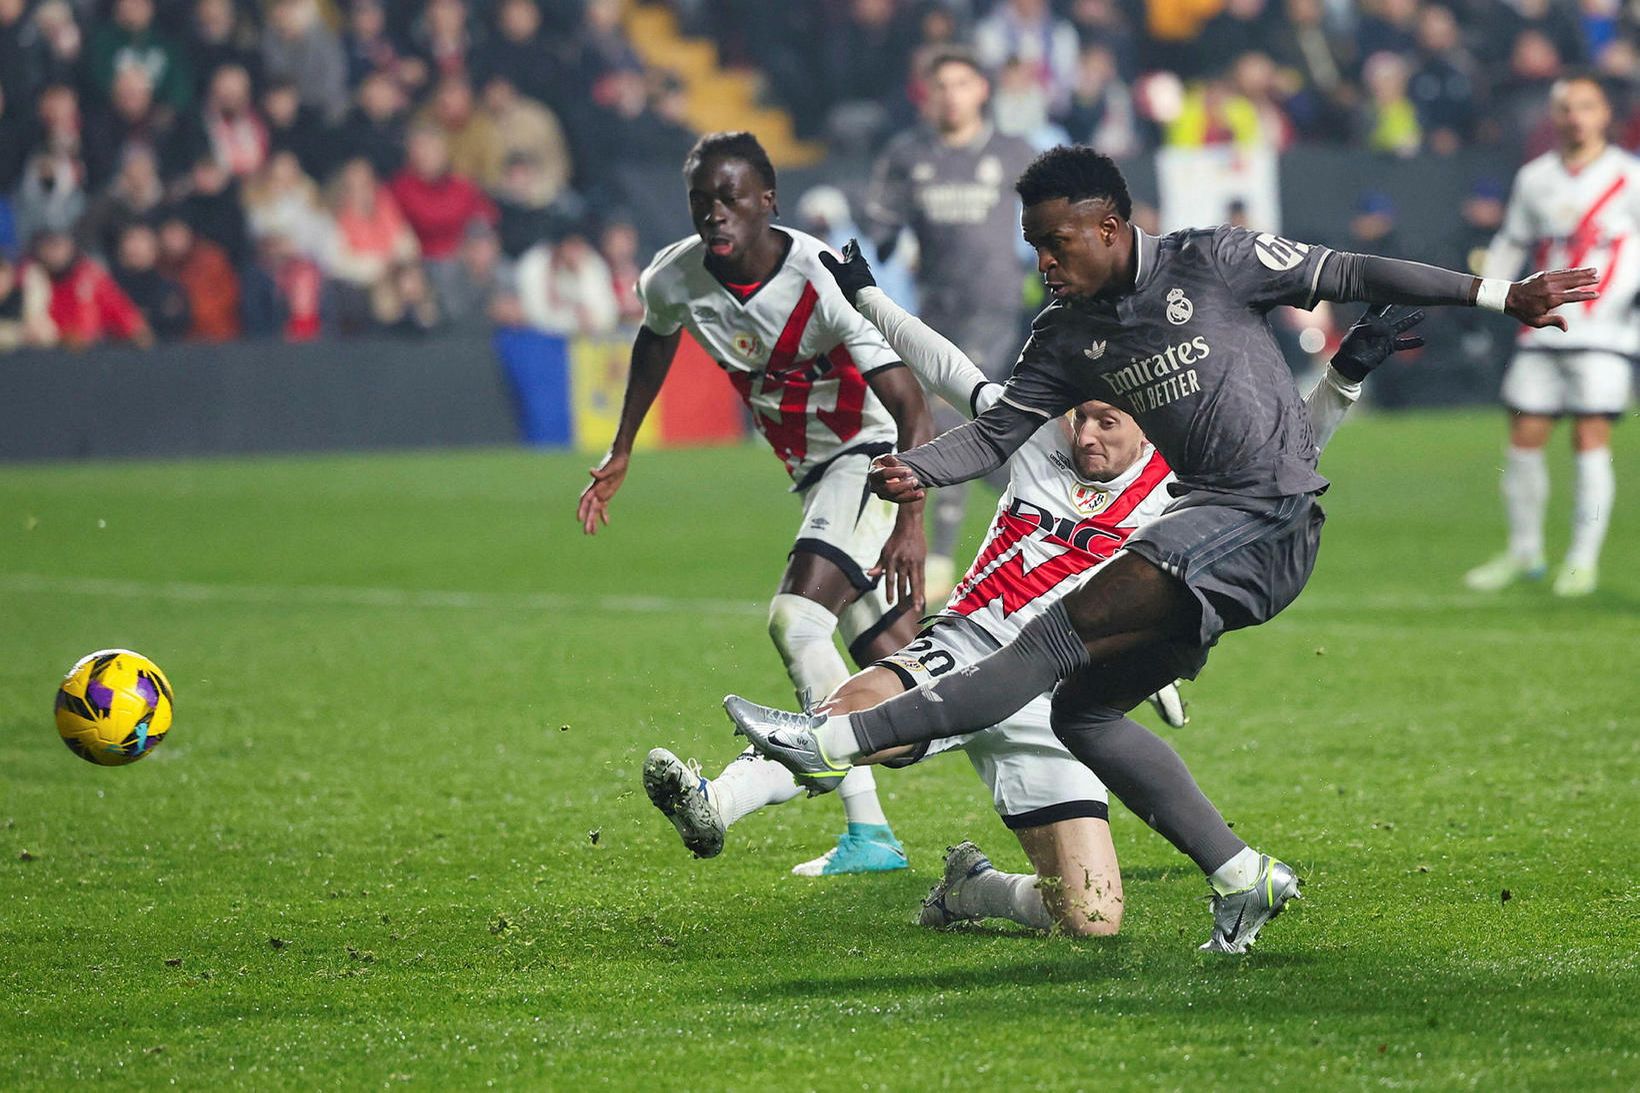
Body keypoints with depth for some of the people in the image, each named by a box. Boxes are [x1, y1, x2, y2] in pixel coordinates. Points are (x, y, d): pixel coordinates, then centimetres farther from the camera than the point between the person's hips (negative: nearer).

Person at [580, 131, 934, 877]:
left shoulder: (821, 281, -28)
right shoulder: (674, 279, -9)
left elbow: (910, 407, -28)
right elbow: (656, 340, 18)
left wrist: (911, 521, -37)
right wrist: (621, 452, 21)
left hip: (874, 454, -7)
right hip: (812, 471, 7)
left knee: (795, 619, -23)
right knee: (885, 657, 7)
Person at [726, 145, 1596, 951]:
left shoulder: (1209, 265, -4)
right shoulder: (1069, 334, 13)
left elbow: (1347, 276, 0)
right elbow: (1000, 429, 9)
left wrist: (1500, 295, -1)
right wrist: (915, 470, -12)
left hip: (1267, 516, -9)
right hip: (1206, 525, 9)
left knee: (1060, 634, -18)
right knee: (1083, 711, 5)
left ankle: (838, 744, -24)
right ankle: (1241, 877, 8)